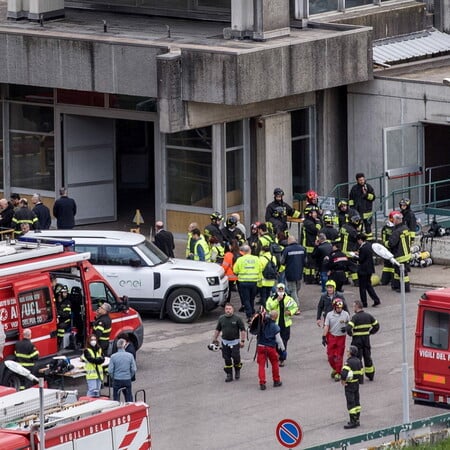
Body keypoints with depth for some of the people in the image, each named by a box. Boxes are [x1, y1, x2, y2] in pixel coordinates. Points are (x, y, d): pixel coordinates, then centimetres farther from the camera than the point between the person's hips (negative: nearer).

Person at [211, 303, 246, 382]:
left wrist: (242, 341, -9)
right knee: (227, 359, 4)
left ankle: (237, 371, 22)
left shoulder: (237, 319, -7)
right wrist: (214, 339, 14)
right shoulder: (221, 318, 5)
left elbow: (242, 330, -4)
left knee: (236, 358, -6)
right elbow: (217, 330, 16)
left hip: (235, 342, -3)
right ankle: (229, 375, 14)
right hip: (225, 342, 3)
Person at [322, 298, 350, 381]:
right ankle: (334, 369, 27)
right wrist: (324, 337, -6)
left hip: (341, 337, -1)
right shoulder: (329, 315, -1)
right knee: (330, 356, 2)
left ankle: (338, 373, 10)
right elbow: (326, 326, -1)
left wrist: (346, 328, -13)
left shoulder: (345, 314, -2)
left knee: (339, 357, 0)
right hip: (331, 337, 1)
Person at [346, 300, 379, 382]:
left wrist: (351, 334, -6)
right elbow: (376, 326, 10)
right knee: (367, 357, 18)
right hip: (366, 339, 6)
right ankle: (371, 376, 29)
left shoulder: (355, 317, -16)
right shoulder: (368, 316, 4)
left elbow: (349, 328, -26)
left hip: (357, 340, -6)